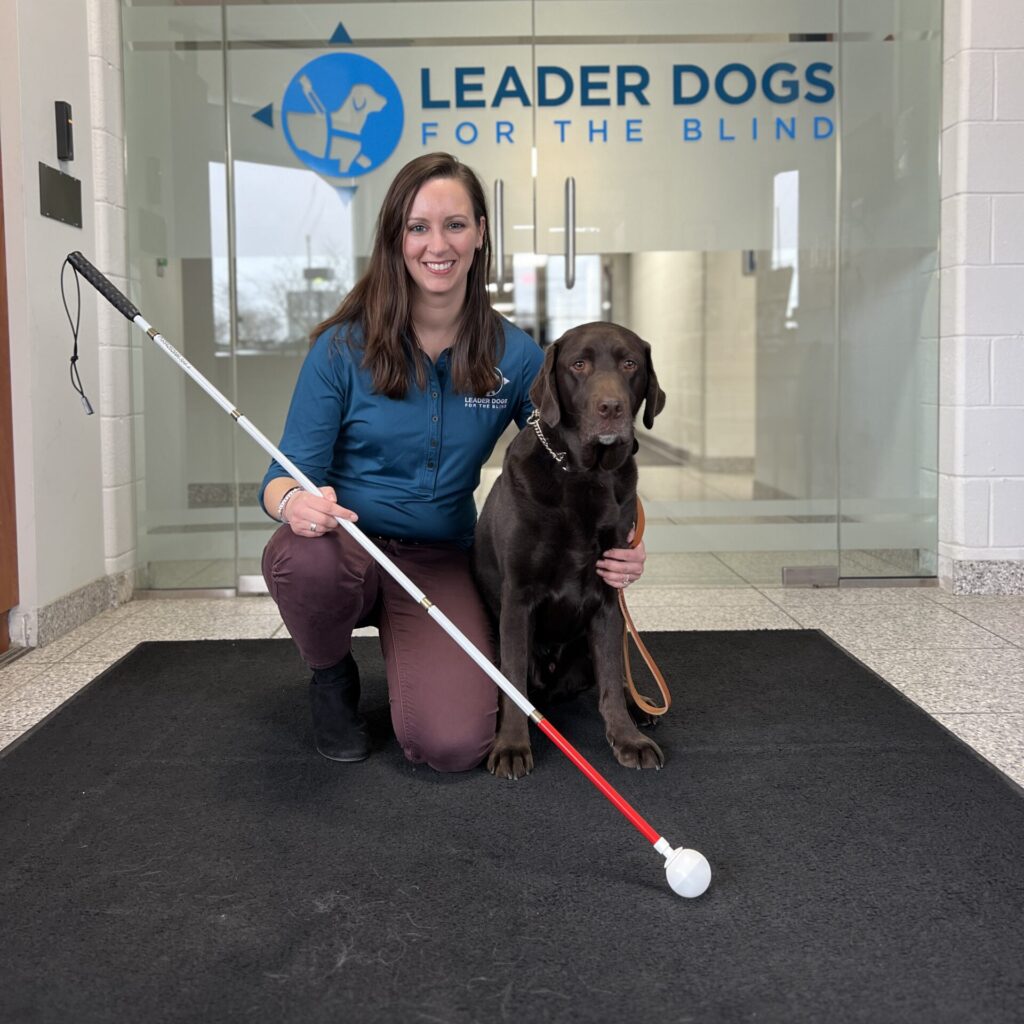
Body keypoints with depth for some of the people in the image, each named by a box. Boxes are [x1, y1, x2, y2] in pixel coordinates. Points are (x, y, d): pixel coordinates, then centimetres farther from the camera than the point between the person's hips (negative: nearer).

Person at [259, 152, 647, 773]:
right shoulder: (344, 347, -8)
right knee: (306, 557, -38)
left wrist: (616, 547, -19)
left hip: (440, 563, 1)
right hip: (343, 544, 0)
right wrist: (295, 502, -33)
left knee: (454, 745, -21)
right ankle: (332, 676, -1)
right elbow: (289, 470, -7)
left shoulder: (514, 355, -3)